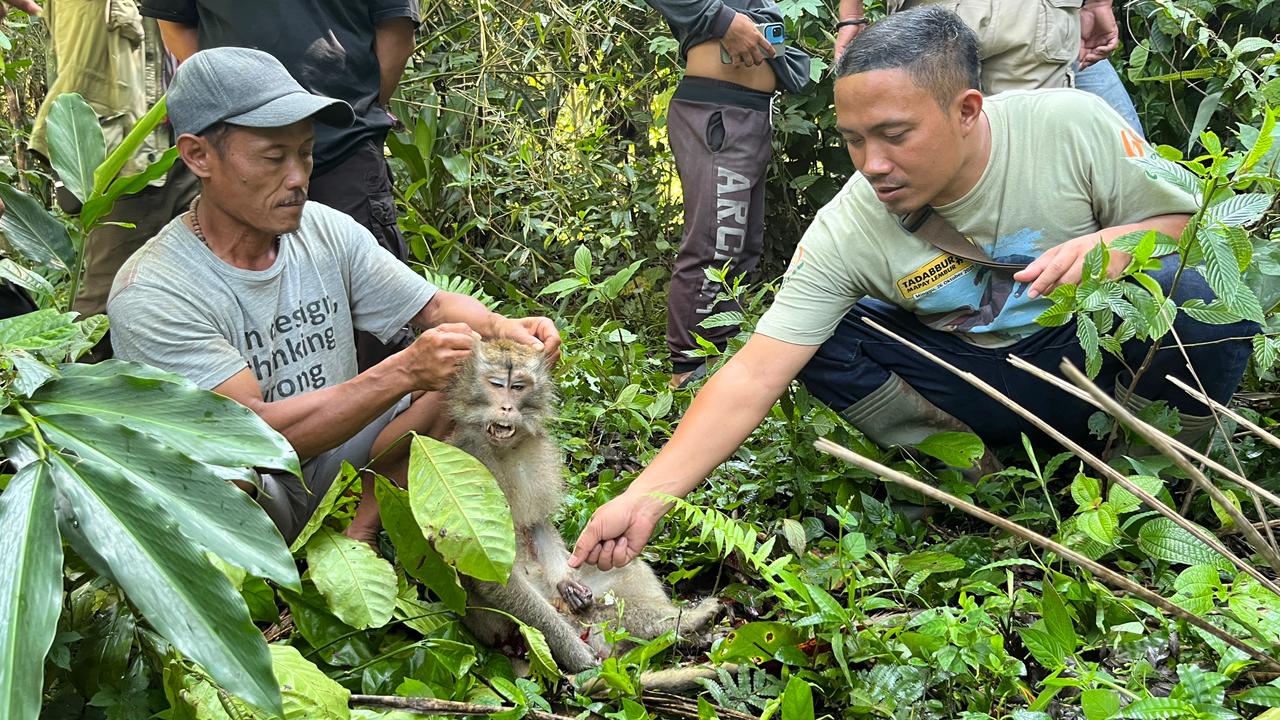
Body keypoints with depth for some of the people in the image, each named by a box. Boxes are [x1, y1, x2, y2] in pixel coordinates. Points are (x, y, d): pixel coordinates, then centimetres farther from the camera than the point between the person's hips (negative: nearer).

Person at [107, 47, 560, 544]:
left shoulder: (327, 231, -3)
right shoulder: (150, 294, -22)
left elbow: (435, 306, 6)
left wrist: (499, 328, -19)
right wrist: (406, 372, -35)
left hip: (335, 464, 6)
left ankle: (357, 531, -10)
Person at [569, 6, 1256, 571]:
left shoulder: (1070, 125, -22)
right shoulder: (845, 230, -21)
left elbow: (1180, 216, -7)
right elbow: (753, 376, -24)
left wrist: (1113, 245, -32)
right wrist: (647, 496, -35)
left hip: (1093, 349, -1)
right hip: (974, 385, 1)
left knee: (1201, 301, -32)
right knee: (822, 342, -21)